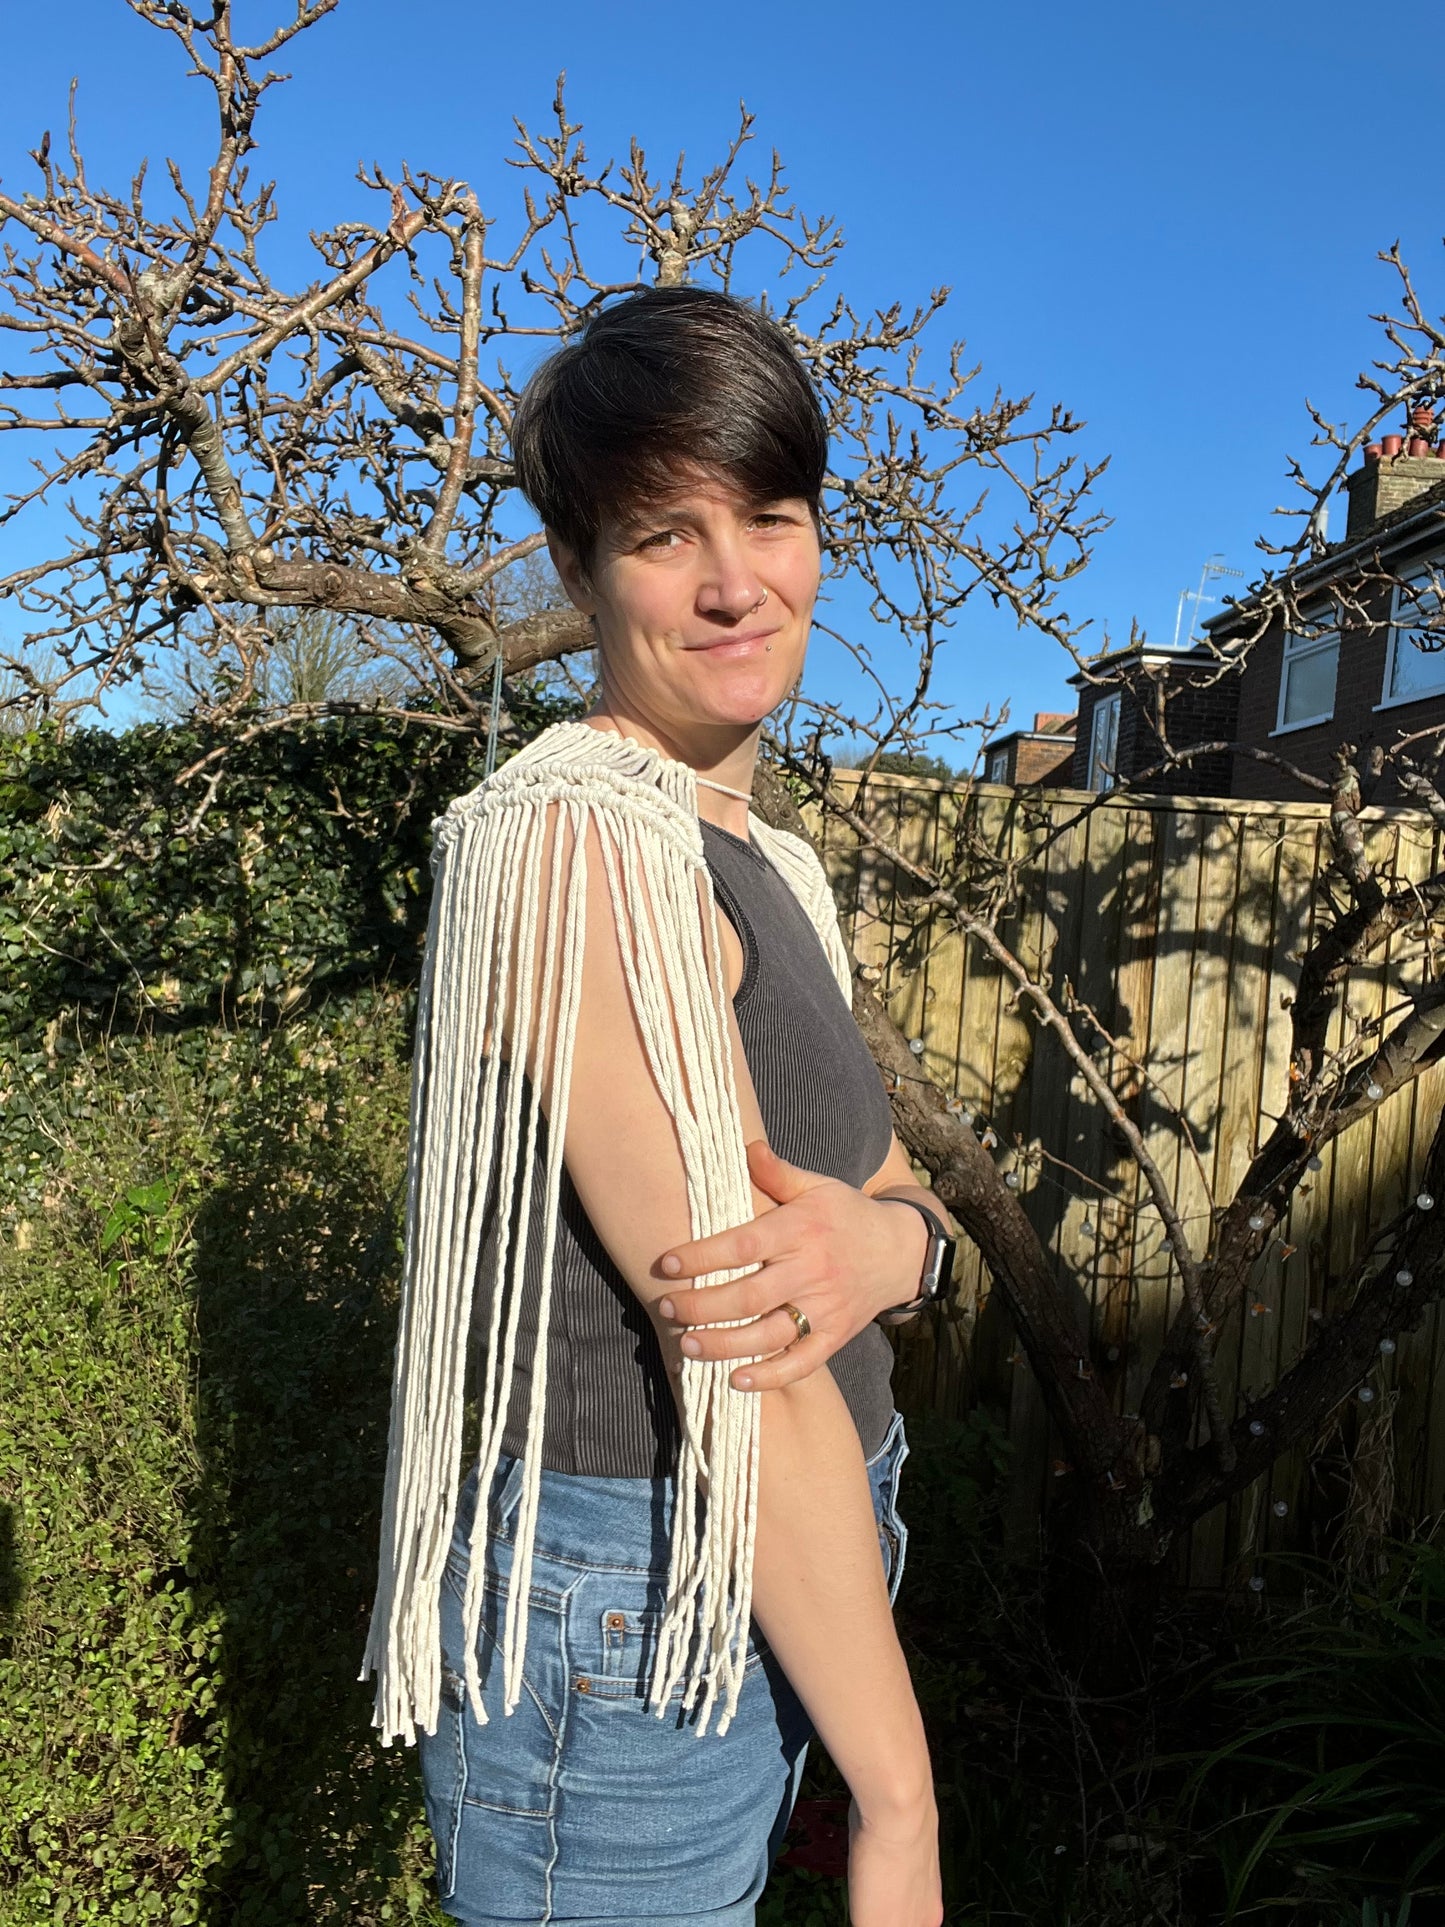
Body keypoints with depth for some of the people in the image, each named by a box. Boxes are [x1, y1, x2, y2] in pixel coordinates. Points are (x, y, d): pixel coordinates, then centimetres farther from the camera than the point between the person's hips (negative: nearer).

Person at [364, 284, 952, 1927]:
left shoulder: (763, 861, 7)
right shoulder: (578, 834, -22)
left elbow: (891, 1184, 5)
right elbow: (731, 1354, -24)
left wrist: (890, 1241, -19)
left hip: (775, 1598, 8)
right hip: (628, 1632, -8)